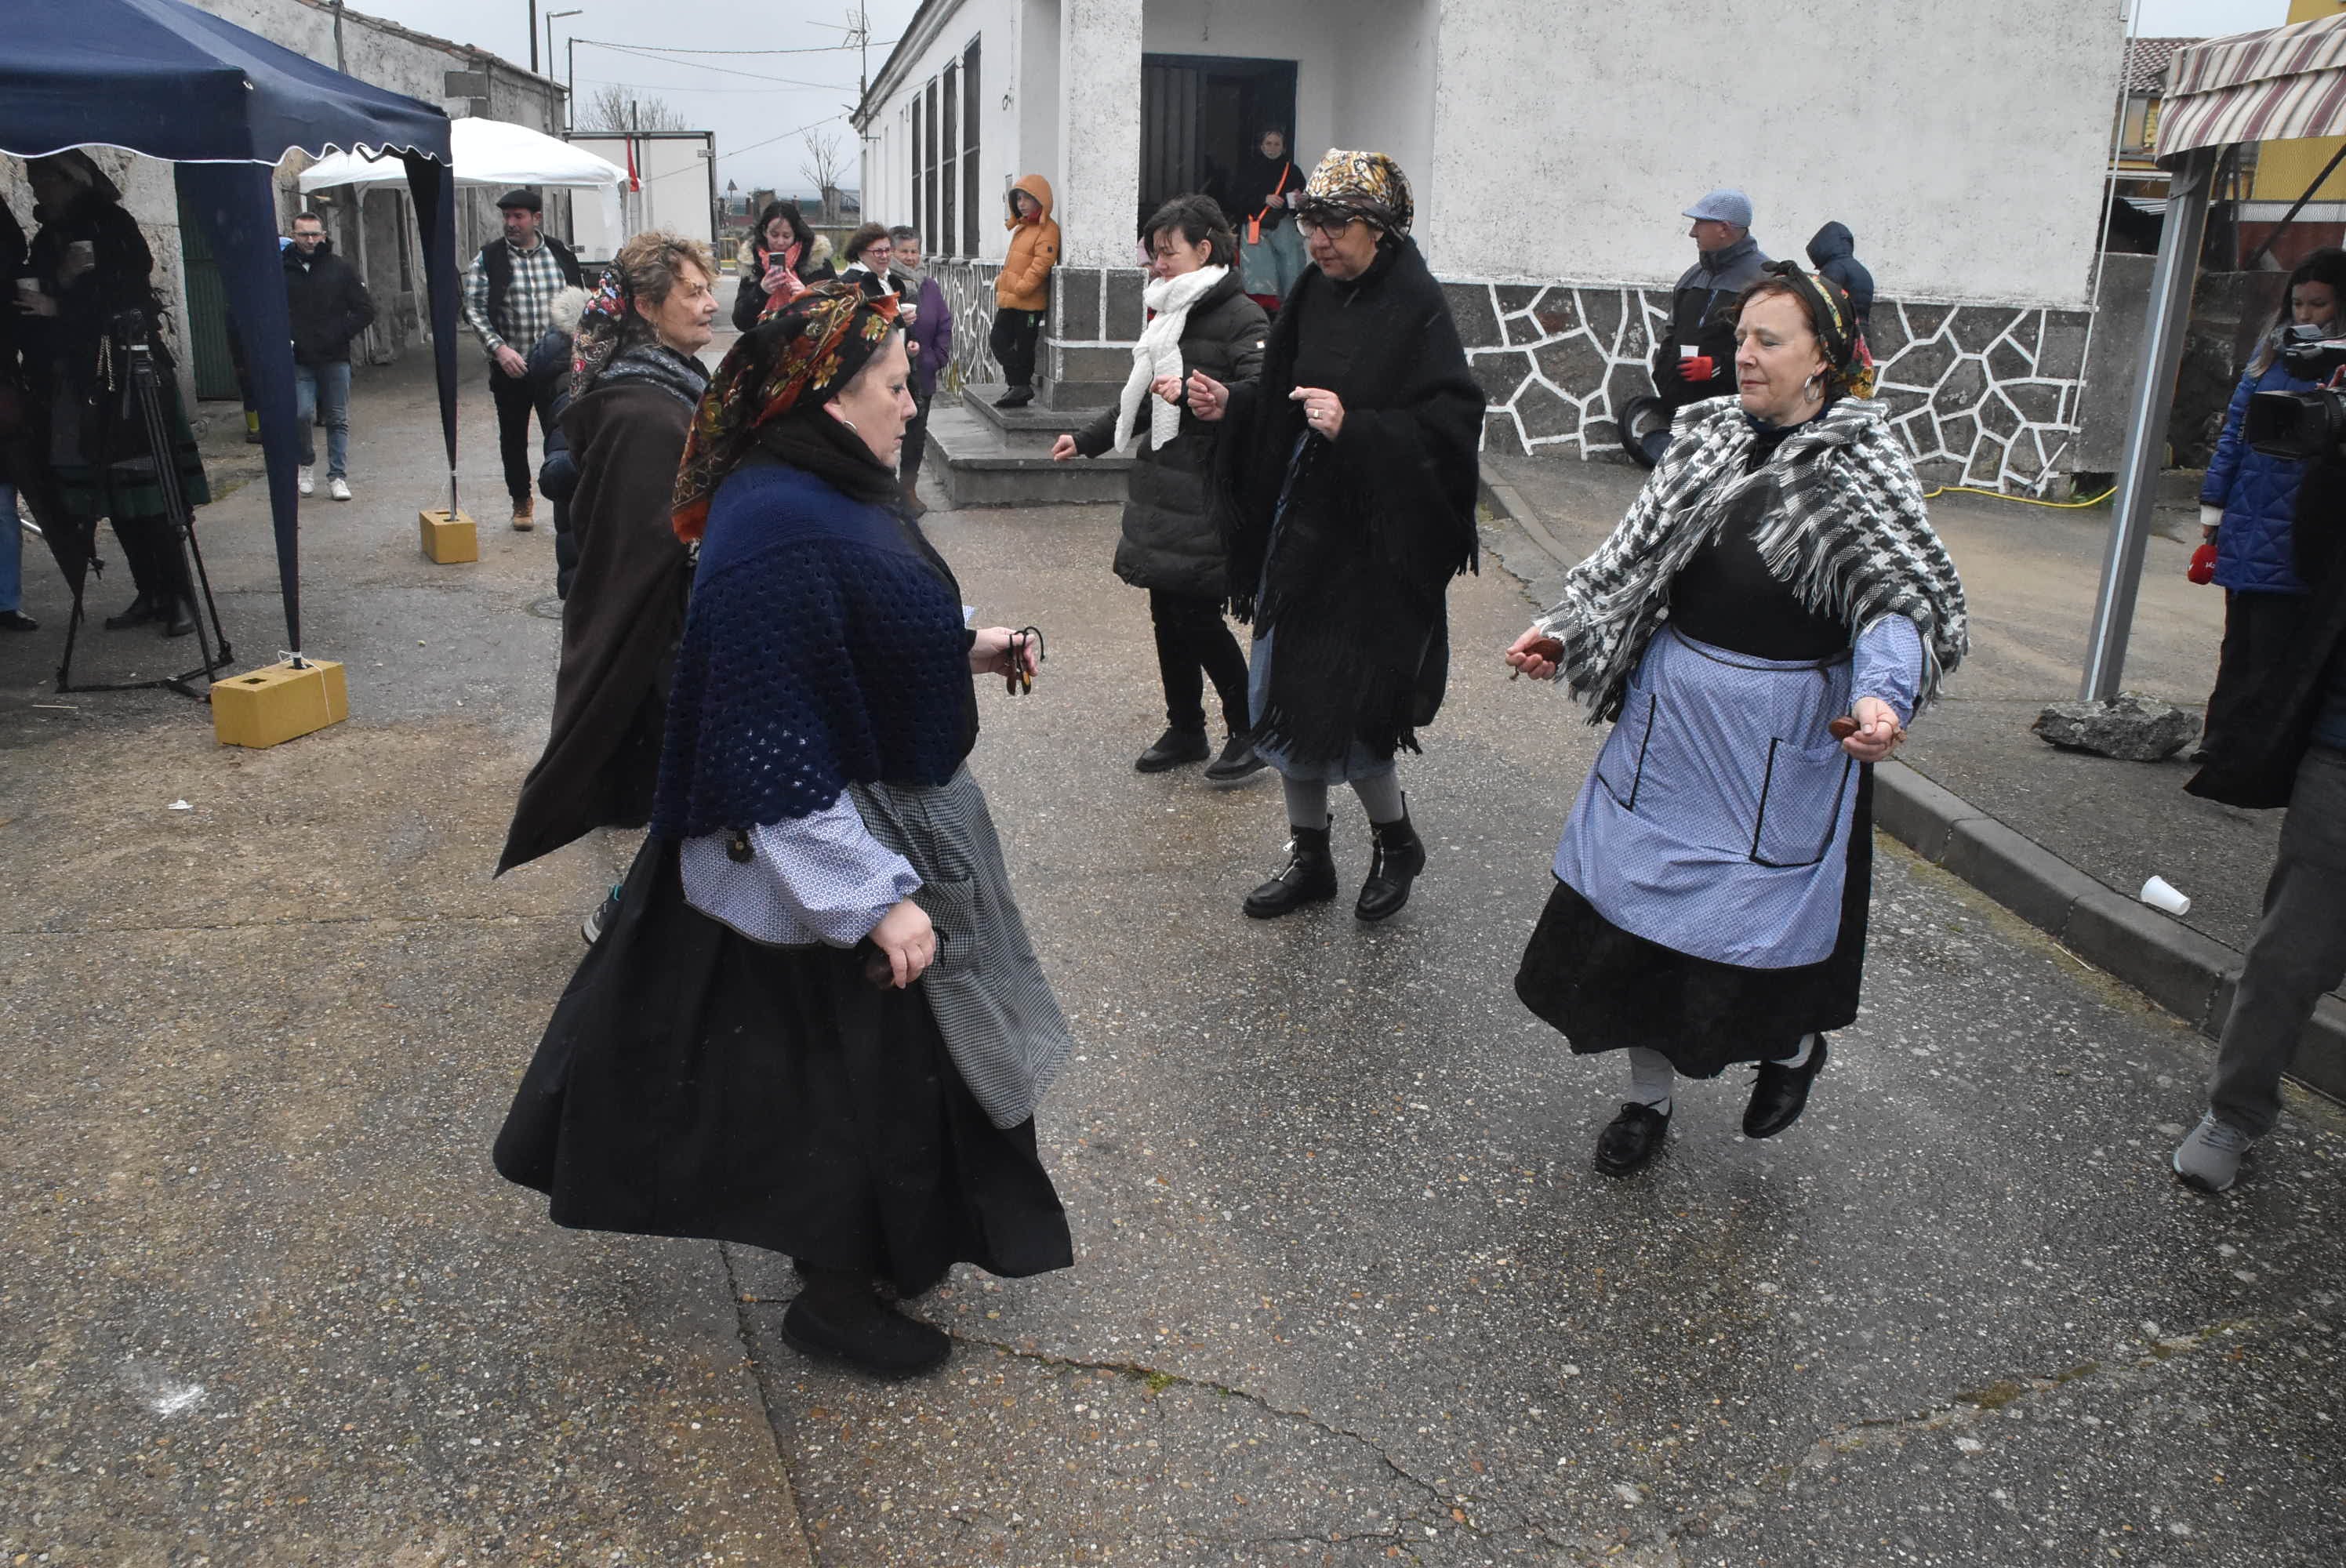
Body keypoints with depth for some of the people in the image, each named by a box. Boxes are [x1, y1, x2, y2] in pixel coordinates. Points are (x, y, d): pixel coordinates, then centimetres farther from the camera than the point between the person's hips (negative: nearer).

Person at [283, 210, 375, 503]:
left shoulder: (341, 268, 3)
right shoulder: (283, 270, 3)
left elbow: (366, 310, 4)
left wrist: (342, 333, -7)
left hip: (335, 358, 0)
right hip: (299, 361, 0)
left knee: (338, 420, 4)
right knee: (302, 414, -10)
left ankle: (338, 476, 11)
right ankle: (307, 463, 15)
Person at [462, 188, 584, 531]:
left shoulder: (560, 254, 4)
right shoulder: (489, 258, -2)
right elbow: (474, 309, -5)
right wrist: (499, 348, -17)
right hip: (510, 363, 0)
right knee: (513, 436, 10)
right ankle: (521, 499, 25)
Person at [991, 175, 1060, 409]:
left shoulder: (1047, 230, -12)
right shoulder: (1021, 227, 19)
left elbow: (1041, 264, -22)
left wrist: (1021, 287, -23)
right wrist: (1001, 279, 17)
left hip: (1029, 303, -9)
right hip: (1008, 300, 9)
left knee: (1024, 346, -2)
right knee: (998, 339, 7)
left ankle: (1021, 387, 8)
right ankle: (1019, 387, 11)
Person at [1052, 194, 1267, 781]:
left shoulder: (1239, 315, -9)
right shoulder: (1166, 314, 15)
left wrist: (1193, 393, -28)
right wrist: (1086, 440, 26)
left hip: (1207, 494, -8)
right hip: (1160, 489, 8)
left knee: (1197, 616, -6)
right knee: (1167, 612, 12)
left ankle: (1250, 733, 10)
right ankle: (1185, 731, 25)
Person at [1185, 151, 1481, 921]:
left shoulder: (1416, 308, -13)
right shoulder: (1313, 294, 7)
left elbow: (1451, 426, -18)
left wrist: (1353, 426, -26)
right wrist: (1231, 404, -3)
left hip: (1368, 540, -7)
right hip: (1297, 524, 7)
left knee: (1342, 707, -1)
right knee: (1285, 694, 10)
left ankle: (1395, 842, 26)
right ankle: (1309, 855, 27)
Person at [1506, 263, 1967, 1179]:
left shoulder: (1861, 466, -11)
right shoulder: (1709, 435, 5)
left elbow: (1902, 599, -21)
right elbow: (1635, 556, 10)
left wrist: (1883, 695, -39)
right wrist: (1563, 630, 0)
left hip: (1783, 733, -5)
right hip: (1670, 712, 5)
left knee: (1758, 914, 5)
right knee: (1635, 897, 9)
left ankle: (1795, 1045, 42)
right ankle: (1648, 1095, 29)